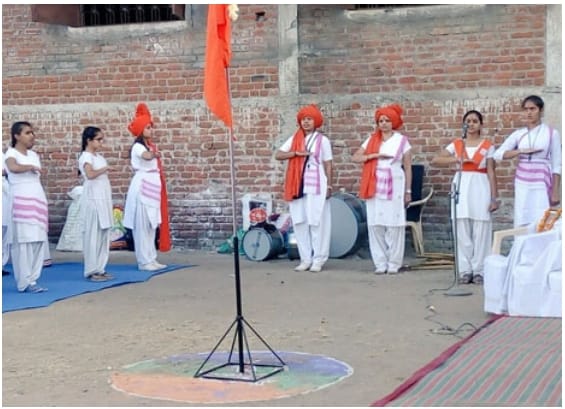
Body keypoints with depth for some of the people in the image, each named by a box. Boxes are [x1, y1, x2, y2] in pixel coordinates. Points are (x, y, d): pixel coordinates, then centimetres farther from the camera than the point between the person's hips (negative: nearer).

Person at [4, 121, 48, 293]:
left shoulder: (34, 155, 16)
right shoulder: (11, 153, -5)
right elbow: (13, 168, -29)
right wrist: (32, 167, -14)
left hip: (37, 200, 7)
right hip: (21, 201, -7)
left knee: (38, 241, 2)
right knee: (23, 242, -7)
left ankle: (32, 279, 8)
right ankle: (25, 282, -3)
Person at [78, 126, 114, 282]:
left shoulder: (99, 156, 16)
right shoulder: (86, 156, -10)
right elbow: (90, 174, -28)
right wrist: (103, 170, -13)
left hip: (103, 198, 9)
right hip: (93, 199, -9)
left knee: (103, 233, 8)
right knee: (93, 234, -6)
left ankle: (100, 268, 13)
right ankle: (91, 270, -2)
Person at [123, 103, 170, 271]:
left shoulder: (151, 146, 15)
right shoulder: (138, 147, -11)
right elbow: (146, 156, -33)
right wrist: (153, 154, -48)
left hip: (152, 188, 9)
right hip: (142, 188, -9)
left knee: (152, 224, 10)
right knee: (142, 225, -5)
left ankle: (151, 259, 15)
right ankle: (144, 261, -3)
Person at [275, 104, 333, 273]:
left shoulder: (323, 140, 2)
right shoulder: (294, 139, 10)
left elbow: (328, 165, 2)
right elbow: (278, 155, 2)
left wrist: (329, 185, -4)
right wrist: (297, 153, -11)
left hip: (317, 186, -4)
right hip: (298, 186, 4)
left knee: (317, 222, -3)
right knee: (300, 222, 4)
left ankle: (318, 260, 3)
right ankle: (306, 259, 11)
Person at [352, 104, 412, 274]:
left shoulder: (402, 140, 4)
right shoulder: (371, 140, 11)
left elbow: (408, 168, 4)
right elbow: (356, 157, 3)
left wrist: (408, 191, 0)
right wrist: (375, 155, -11)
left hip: (394, 186, -2)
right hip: (375, 187, 3)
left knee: (394, 225, -3)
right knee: (375, 225, 0)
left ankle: (394, 263, 3)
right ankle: (380, 263, 7)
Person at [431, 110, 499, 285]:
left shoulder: (488, 146, 5)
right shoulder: (456, 144, 9)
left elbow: (491, 172, 2)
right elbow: (435, 160, 0)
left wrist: (494, 197, -3)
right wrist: (458, 159, -10)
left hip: (480, 188, -2)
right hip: (461, 189, 2)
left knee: (481, 232, -2)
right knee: (462, 232, 2)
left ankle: (479, 271, 5)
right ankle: (465, 270, 8)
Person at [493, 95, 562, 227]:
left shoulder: (551, 133, 2)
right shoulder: (518, 134, 8)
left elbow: (556, 165, 1)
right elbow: (498, 154, 0)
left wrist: (555, 191, -5)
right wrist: (522, 151, -11)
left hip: (541, 184, -3)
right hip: (522, 184, 3)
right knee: (521, 224, 1)